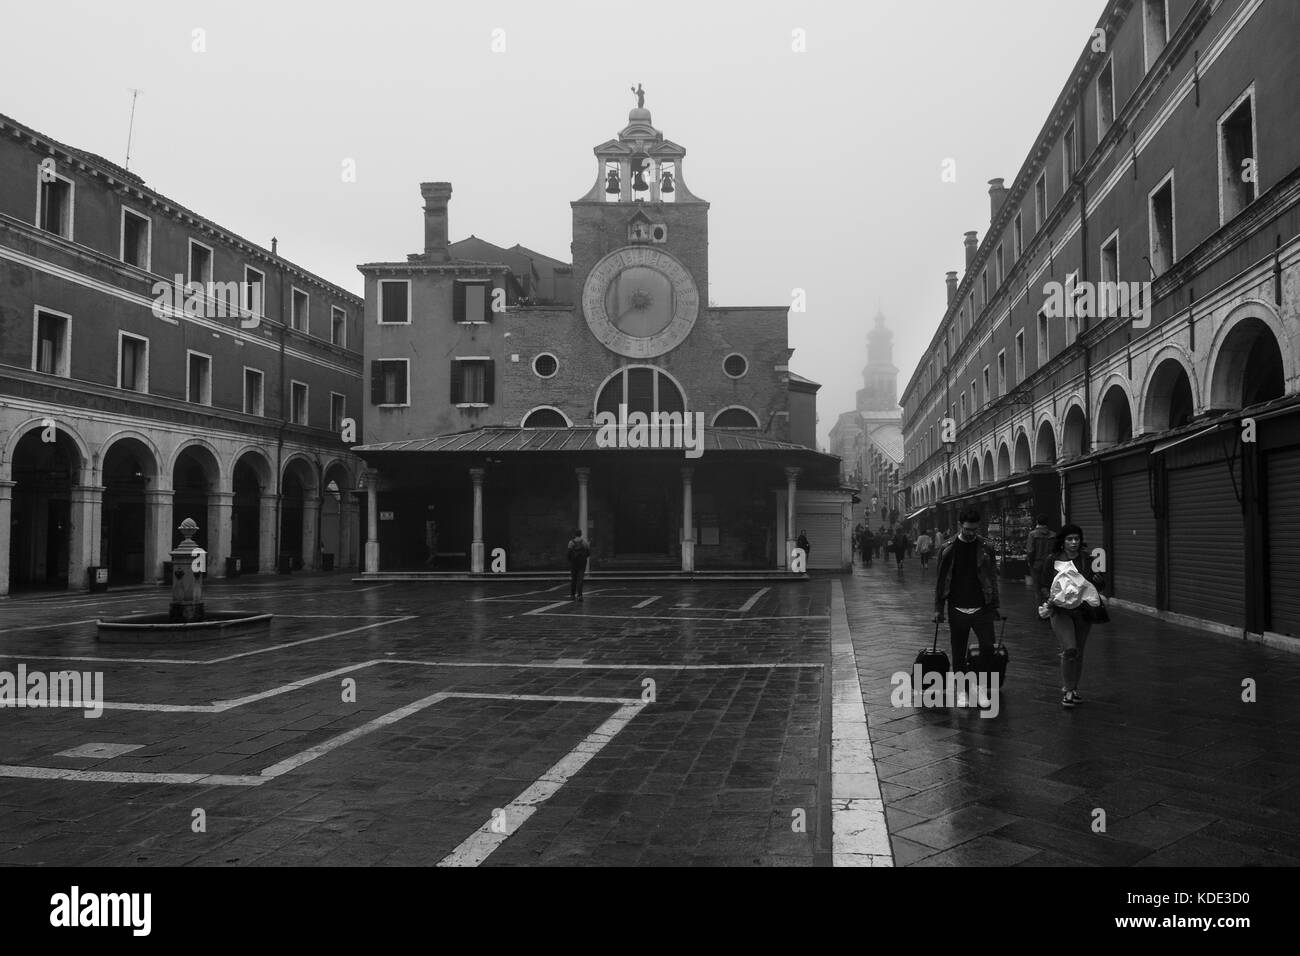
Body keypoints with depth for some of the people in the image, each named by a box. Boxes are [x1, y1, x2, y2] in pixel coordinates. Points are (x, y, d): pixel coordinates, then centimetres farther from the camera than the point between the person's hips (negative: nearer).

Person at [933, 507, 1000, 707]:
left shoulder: (986, 548, 1)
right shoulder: (948, 550, 0)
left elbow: (992, 578, 7)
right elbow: (940, 580, 4)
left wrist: (995, 606, 4)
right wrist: (938, 608, 3)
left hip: (981, 608, 0)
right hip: (957, 609, 0)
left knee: (988, 647, -10)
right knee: (958, 653, 6)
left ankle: (982, 686, 11)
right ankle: (961, 691, 21)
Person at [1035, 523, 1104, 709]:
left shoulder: (1088, 559, 4)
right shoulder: (1051, 560, 0)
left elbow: (1101, 583, 7)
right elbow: (1043, 585, 4)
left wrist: (1098, 581, -15)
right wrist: (1049, 598, -14)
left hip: (1083, 611, 3)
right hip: (1060, 610, -3)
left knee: (1079, 653, 10)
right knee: (1069, 649, -18)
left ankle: (1074, 689, 29)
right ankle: (1067, 690, -1)